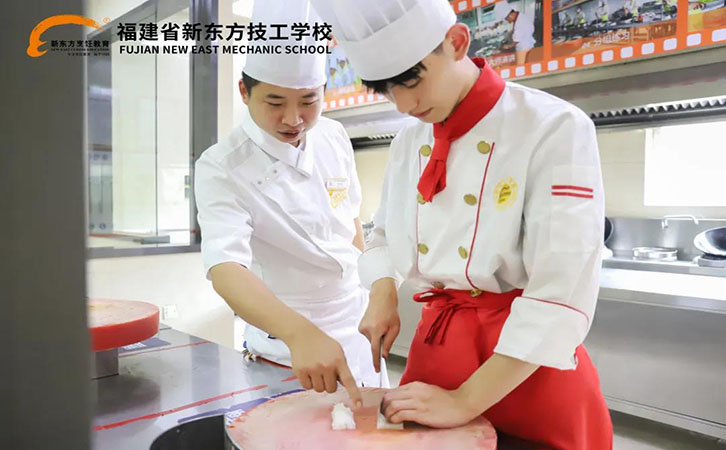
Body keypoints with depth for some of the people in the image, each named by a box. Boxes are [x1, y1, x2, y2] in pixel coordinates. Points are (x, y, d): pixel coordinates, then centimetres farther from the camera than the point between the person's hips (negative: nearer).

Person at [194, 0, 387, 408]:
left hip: (358, 332, 6)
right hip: (284, 346, -5)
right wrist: (302, 333, -50)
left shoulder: (334, 138, -4)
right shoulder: (222, 168, -20)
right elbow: (225, 268, -35)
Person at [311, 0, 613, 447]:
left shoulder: (556, 128, -16)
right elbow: (385, 237, 14)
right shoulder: (410, 142, 2)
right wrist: (383, 298, -6)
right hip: (435, 343, 5)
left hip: (527, 367, -5)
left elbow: (561, 294, -21)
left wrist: (464, 402, -21)